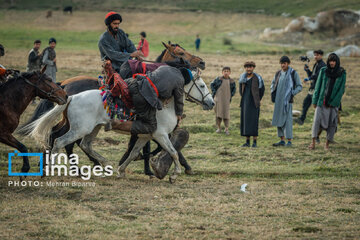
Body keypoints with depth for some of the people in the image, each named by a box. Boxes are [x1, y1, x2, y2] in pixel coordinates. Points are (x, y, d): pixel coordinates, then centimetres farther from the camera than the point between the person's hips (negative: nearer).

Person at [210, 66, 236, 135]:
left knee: (226, 114, -2)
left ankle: (226, 129, 5)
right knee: (218, 112, 2)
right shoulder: (218, 79, 0)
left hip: (226, 99, 1)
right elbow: (212, 84, 9)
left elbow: (234, 89, 18)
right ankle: (219, 128, 13)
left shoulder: (232, 81, 4)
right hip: (218, 98, -1)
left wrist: (231, 95, 6)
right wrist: (214, 92, 0)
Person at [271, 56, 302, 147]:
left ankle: (289, 141, -8)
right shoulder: (278, 74, 10)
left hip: (287, 100, -6)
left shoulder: (293, 73, -3)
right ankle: (282, 140, 13)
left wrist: (292, 93, -13)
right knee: (279, 120, 7)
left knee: (287, 120, -9)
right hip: (278, 100, 6)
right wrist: (273, 92, 11)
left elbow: (299, 86, -1)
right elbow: (273, 83, 27)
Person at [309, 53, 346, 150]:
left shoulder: (342, 73, -1)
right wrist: (315, 100, 1)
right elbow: (318, 86, 4)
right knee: (317, 120, -13)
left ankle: (327, 144, 11)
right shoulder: (323, 71, 1)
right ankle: (313, 143, -12)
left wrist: (334, 102, -11)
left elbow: (341, 89, -4)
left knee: (332, 123, -1)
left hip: (334, 101, 0)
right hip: (322, 100, 0)